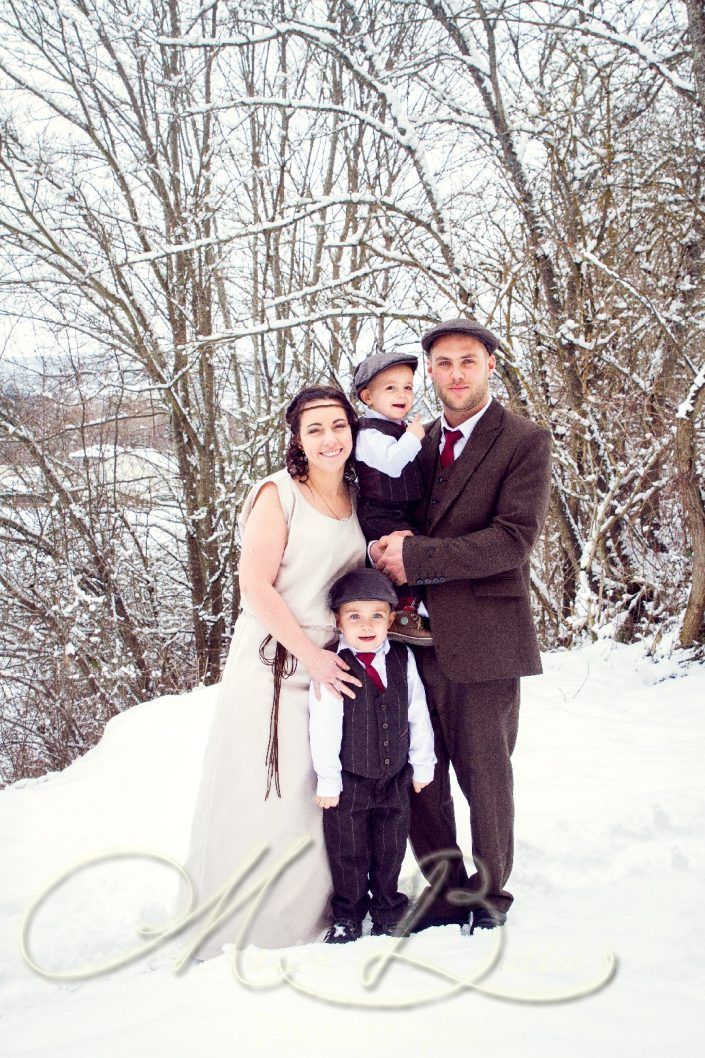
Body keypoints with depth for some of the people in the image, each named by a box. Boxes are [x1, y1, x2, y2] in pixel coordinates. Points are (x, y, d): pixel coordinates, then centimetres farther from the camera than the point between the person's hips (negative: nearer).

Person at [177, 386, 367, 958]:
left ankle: (308, 912, 27)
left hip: (334, 662, 5)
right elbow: (256, 586, -14)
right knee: (263, 792, 1)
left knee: (322, 793, 9)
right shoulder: (278, 494, -9)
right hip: (274, 663, -5)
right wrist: (310, 655, -16)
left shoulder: (357, 497, 9)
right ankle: (236, 925, 17)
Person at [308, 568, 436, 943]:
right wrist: (327, 780, -14)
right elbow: (323, 728, -15)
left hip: (394, 777, 4)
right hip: (349, 779, -3)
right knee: (348, 853, 10)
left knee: (390, 850, 16)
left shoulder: (402, 659, -3)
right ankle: (347, 916, 27)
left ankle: (387, 912, 33)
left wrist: (422, 764, 7)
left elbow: (418, 715, 5)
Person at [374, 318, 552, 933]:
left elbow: (515, 537, -15)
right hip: (417, 634, 5)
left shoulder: (526, 441, -4)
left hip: (482, 636, -5)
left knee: (485, 775, 8)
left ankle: (488, 895, 27)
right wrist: (388, 549, -6)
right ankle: (443, 889, 28)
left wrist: (416, 557, -18)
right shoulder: (420, 442, 15)